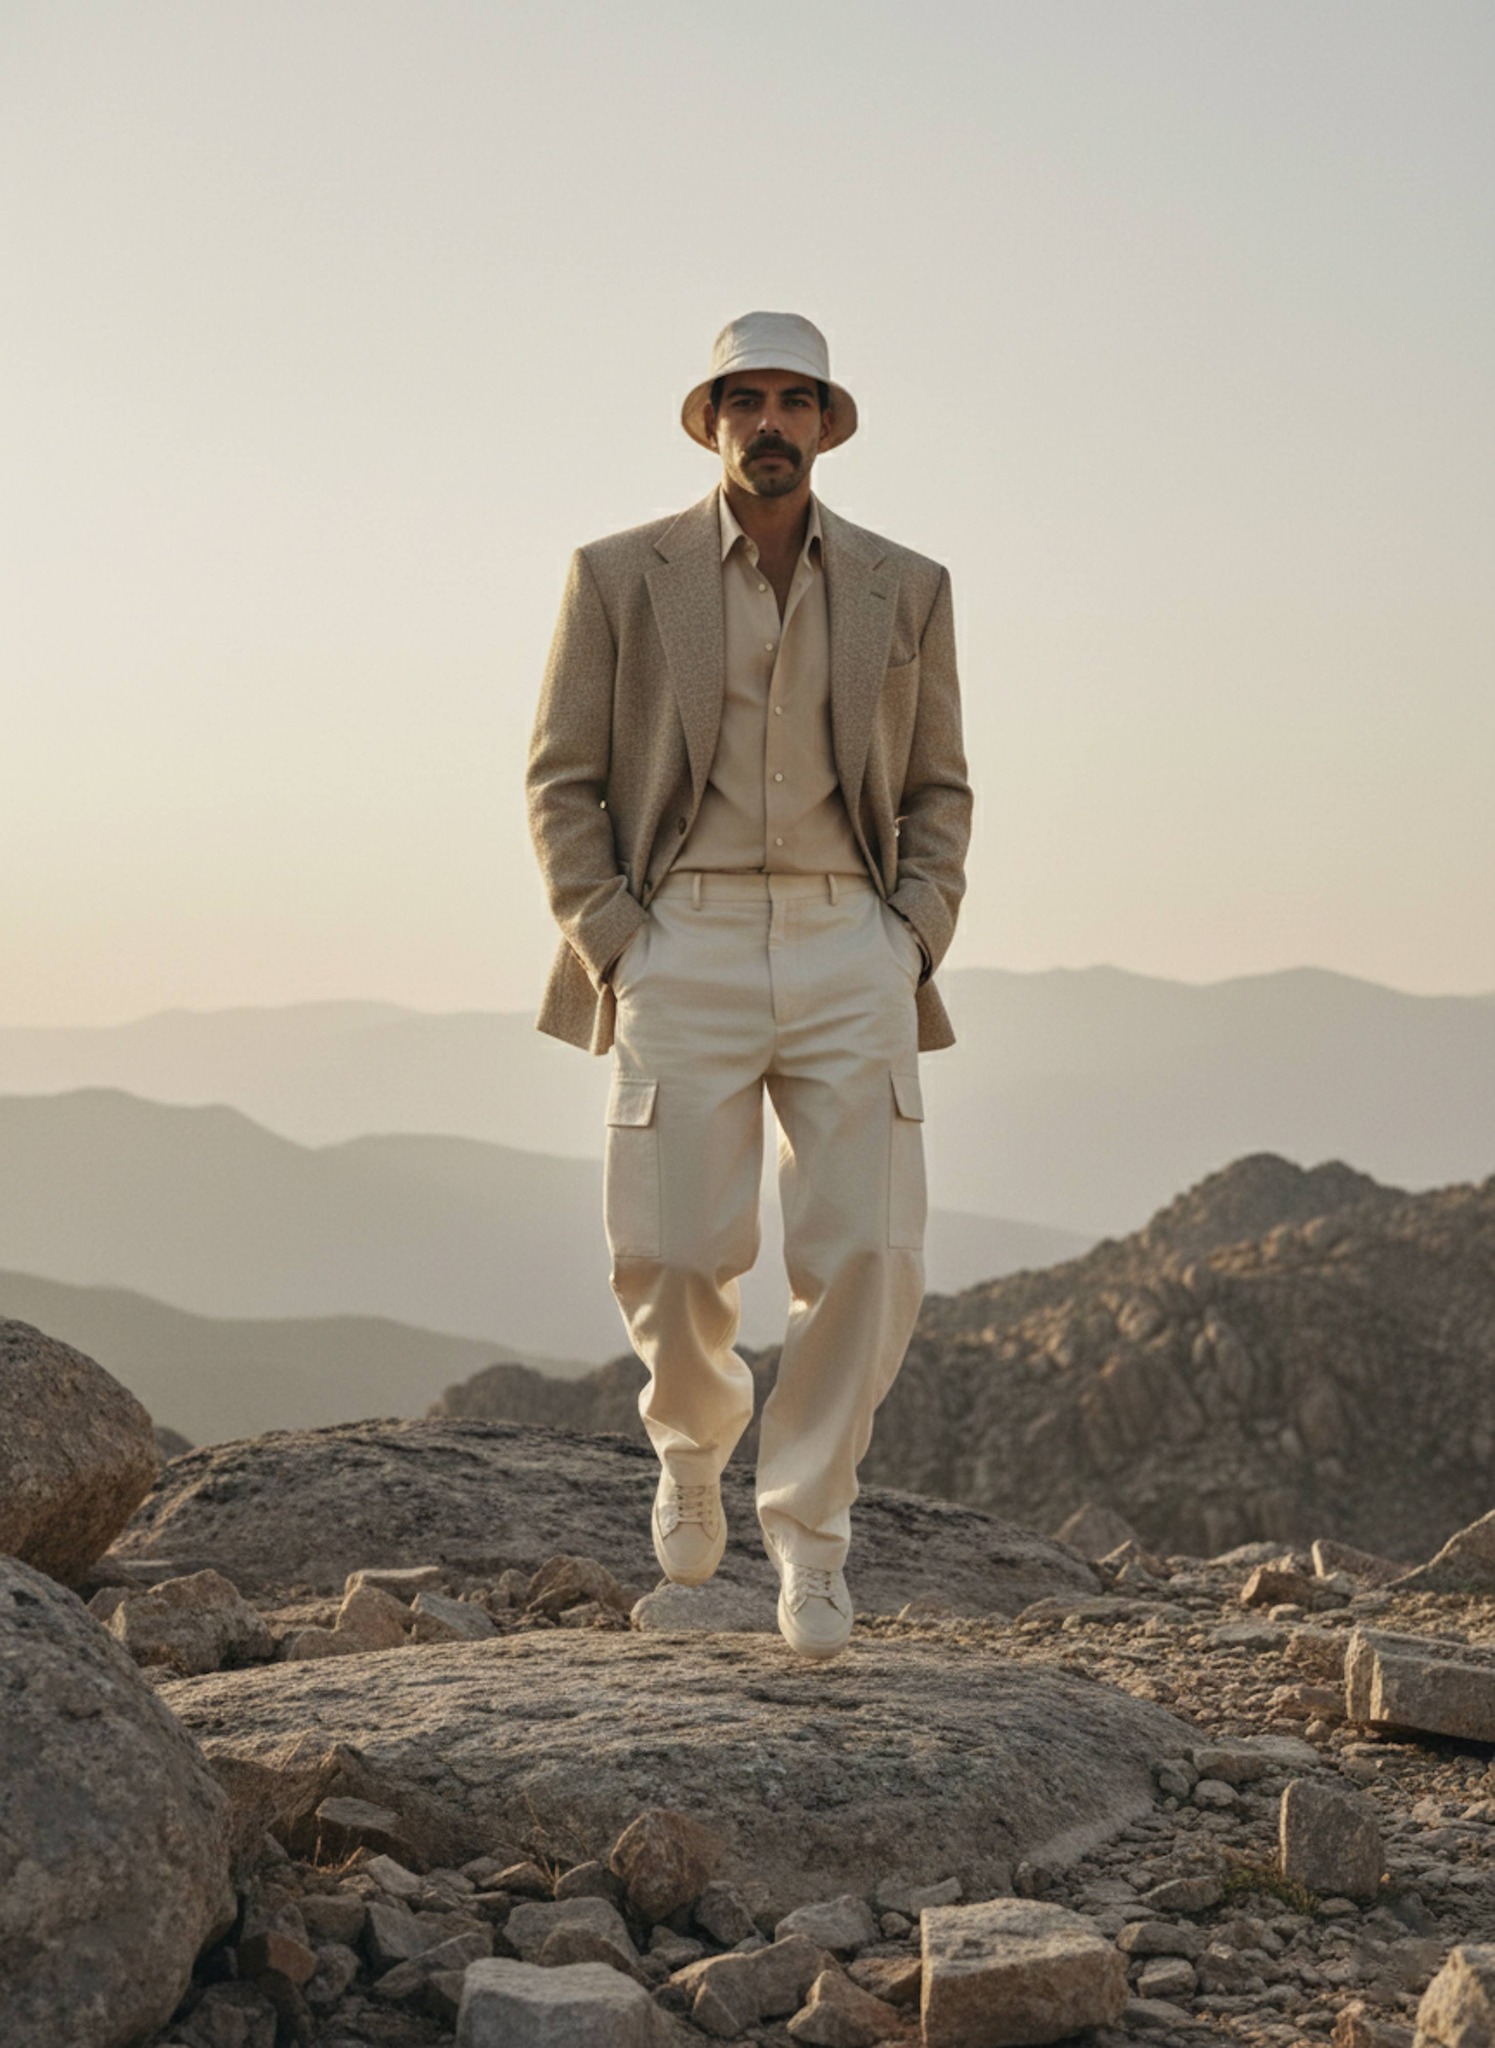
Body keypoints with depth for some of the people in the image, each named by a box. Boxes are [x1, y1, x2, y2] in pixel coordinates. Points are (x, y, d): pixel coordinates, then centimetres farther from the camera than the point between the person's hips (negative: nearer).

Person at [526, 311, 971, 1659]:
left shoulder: (906, 590, 10)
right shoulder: (620, 577, 5)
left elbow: (937, 790, 15)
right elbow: (563, 782, 5)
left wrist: (915, 944, 1)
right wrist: (612, 946, -5)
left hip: (849, 954, 1)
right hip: (682, 950, -1)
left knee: (870, 1258, -8)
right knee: (672, 1259, -7)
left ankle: (809, 1525, 12)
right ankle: (693, 1439, 27)